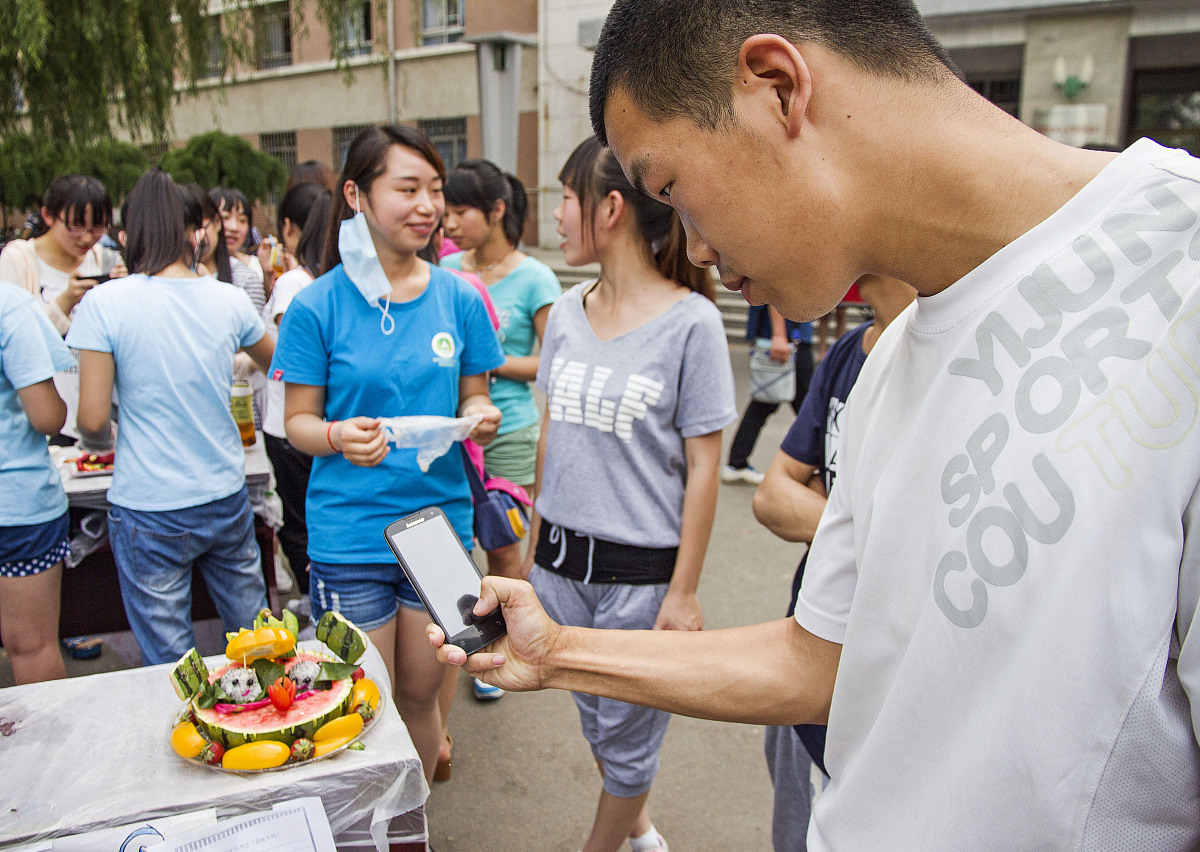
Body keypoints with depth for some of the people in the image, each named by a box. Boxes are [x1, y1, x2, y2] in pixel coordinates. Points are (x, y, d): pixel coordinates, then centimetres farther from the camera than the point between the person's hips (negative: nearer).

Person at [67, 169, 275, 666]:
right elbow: (273, 359, 18)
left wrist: (104, 439, 12)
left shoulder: (104, 305, -12)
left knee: (169, 661, 11)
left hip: (148, 513, -3)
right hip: (226, 499, 3)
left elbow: (93, 421, -10)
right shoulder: (229, 300, -3)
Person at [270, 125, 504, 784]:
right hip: (349, 535, -2)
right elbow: (297, 419, -2)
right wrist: (338, 436, -24)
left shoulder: (459, 298, 1)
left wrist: (478, 417, -13)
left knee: (420, 696, 17)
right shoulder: (318, 306, -7)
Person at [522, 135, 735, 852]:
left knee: (628, 734, 13)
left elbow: (703, 468, -11)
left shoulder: (691, 321, -13)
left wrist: (684, 592, -11)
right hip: (562, 558, 6)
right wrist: (535, 544, 13)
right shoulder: (567, 314, 4)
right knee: (595, 717, 22)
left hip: (642, 570, -5)